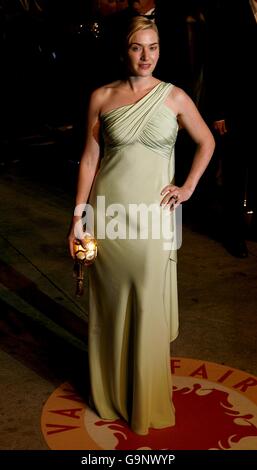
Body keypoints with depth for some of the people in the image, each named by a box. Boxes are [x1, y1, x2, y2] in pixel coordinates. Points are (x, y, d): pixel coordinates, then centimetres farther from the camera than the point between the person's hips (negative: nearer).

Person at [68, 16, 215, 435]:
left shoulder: (175, 97, 1)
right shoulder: (102, 97, 2)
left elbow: (207, 142, 14)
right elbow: (90, 158, 2)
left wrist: (189, 186, 4)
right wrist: (78, 218, -1)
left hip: (153, 216, 0)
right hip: (108, 214, 1)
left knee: (150, 310, 6)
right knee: (110, 307, 10)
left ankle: (148, 401, 26)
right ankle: (111, 393, 30)